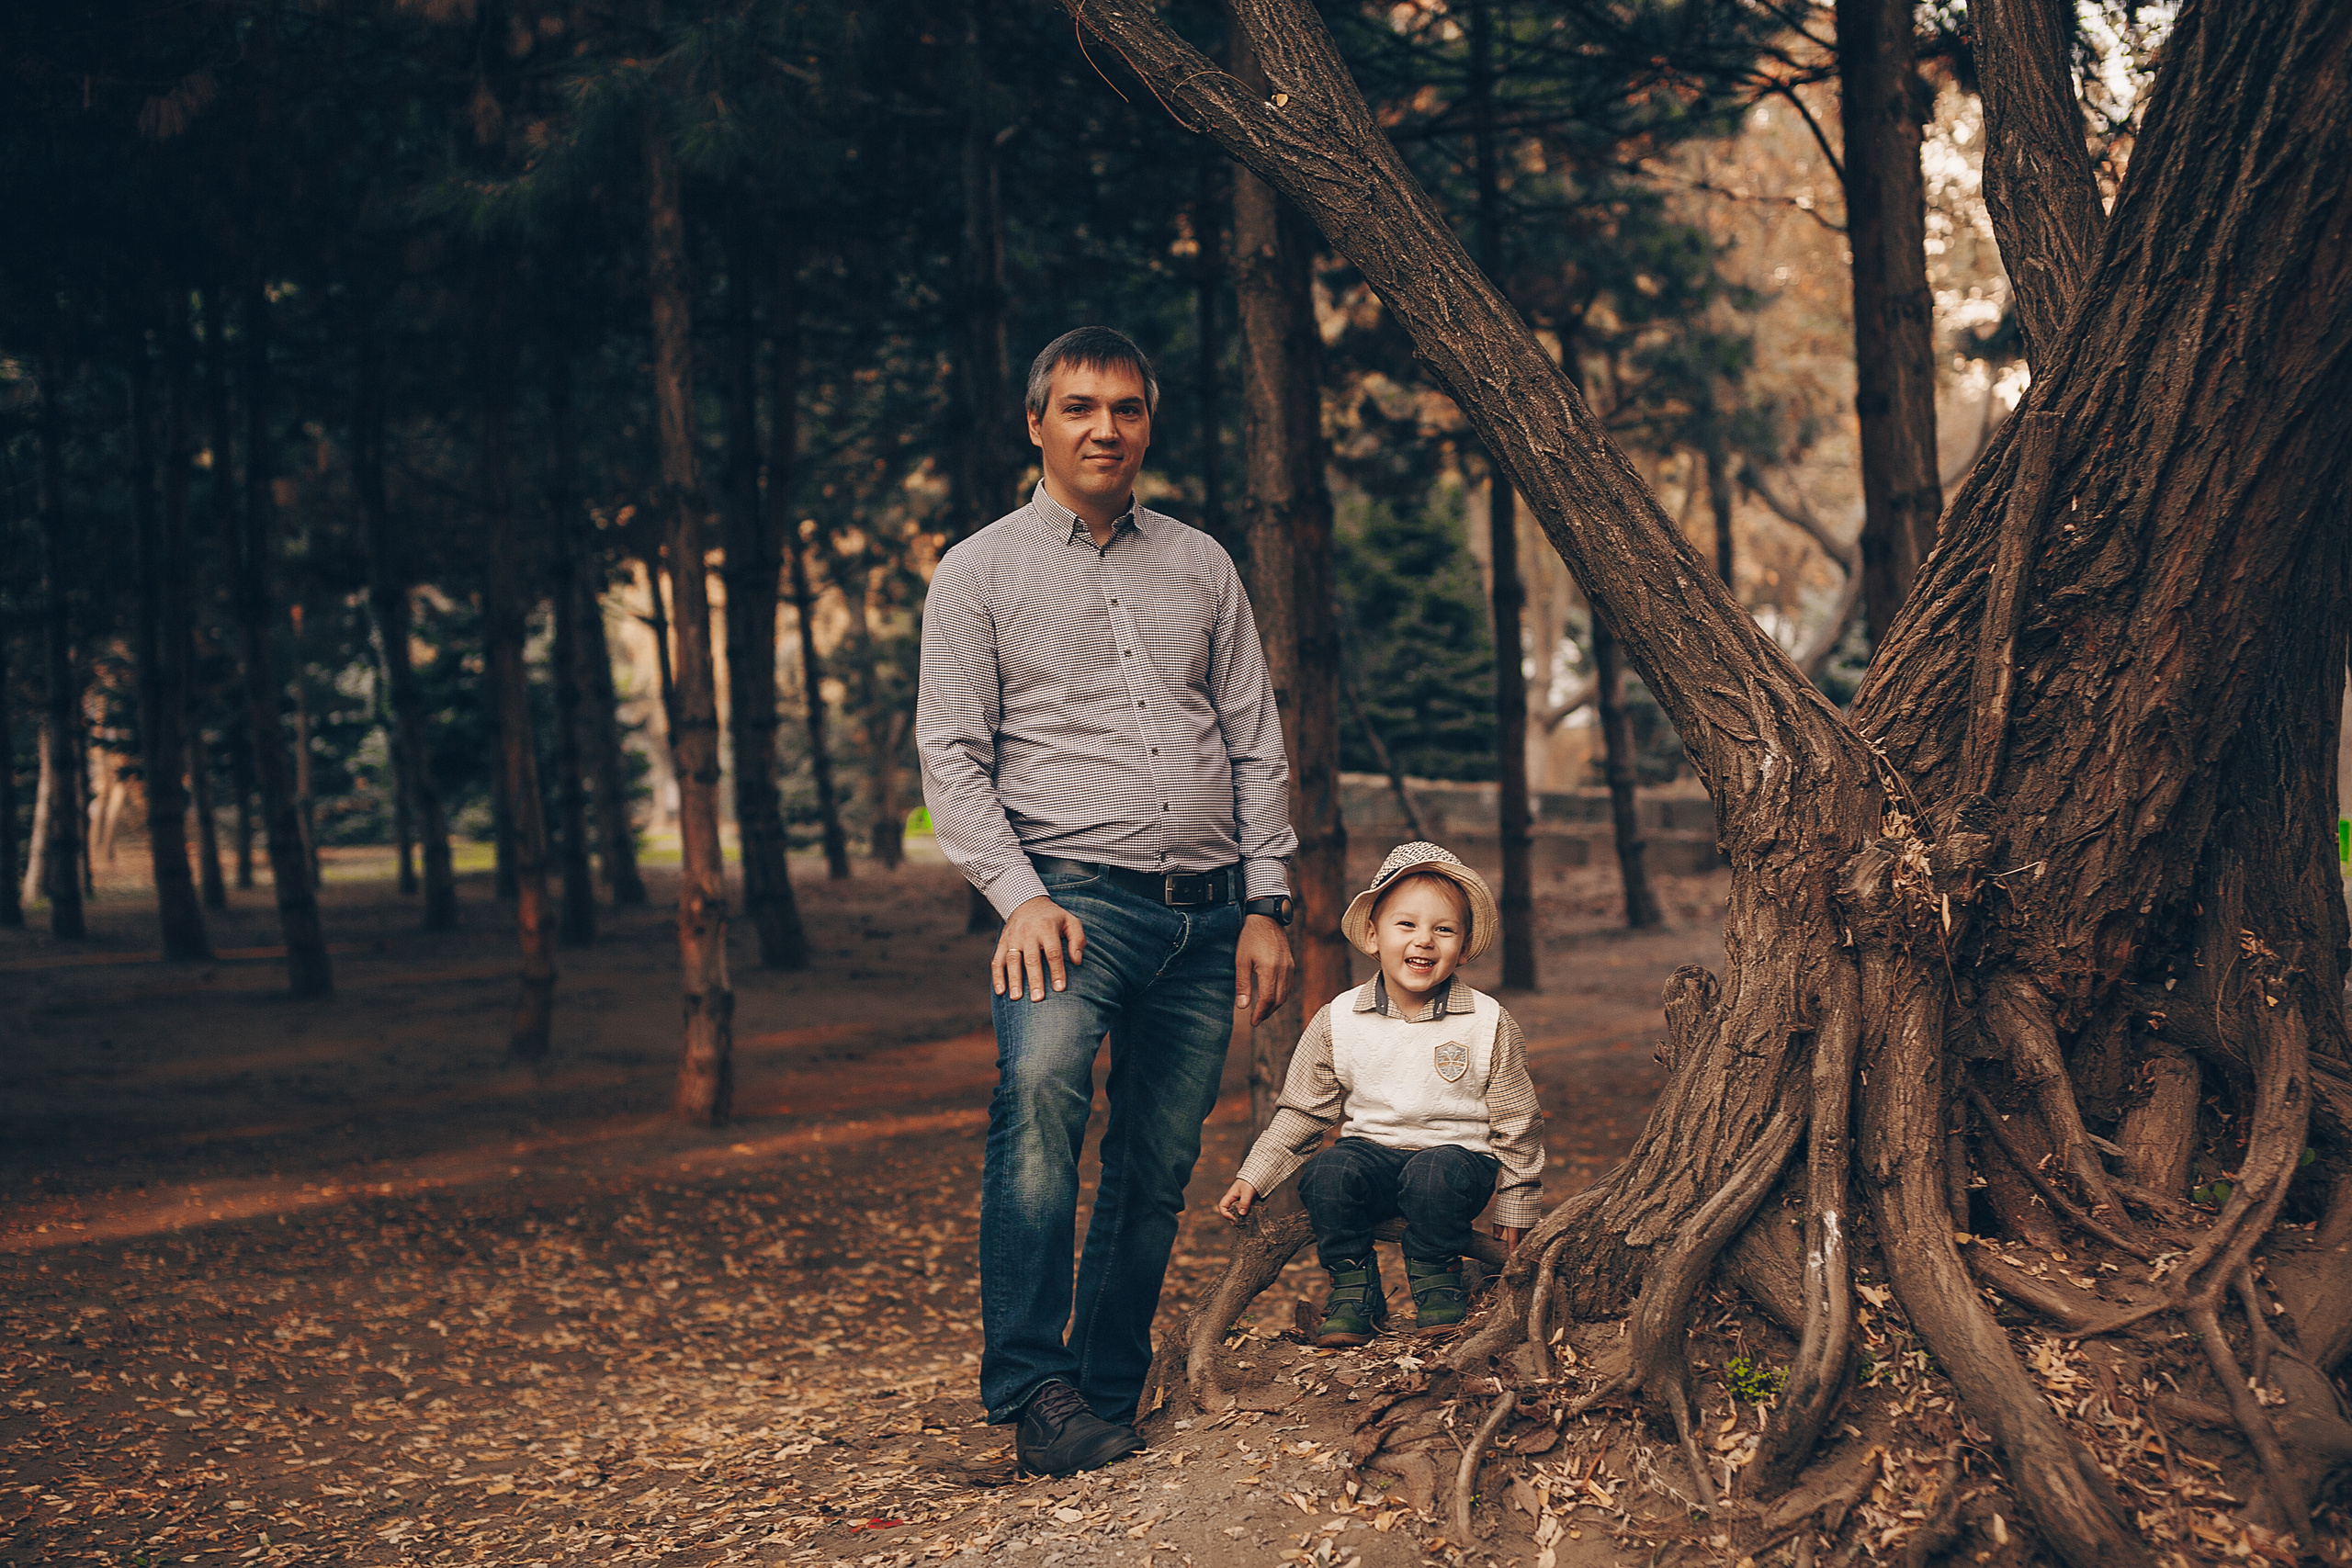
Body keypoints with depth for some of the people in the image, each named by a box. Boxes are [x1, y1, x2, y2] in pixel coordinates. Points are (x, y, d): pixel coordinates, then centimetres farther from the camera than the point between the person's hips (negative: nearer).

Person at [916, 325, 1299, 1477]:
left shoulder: (1200, 566, 15)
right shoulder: (979, 573, 6)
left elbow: (1255, 745, 15)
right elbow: (951, 756, -1)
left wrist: (1265, 906, 7)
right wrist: (1019, 895, -14)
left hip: (1207, 912, 4)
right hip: (1077, 896, -4)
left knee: (1159, 1167, 5)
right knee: (1040, 1087, -29)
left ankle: (1106, 1399, 17)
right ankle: (1031, 1391, -24)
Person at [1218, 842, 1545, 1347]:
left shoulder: (1488, 1024, -5)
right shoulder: (1338, 1022, -1)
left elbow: (1516, 1124, 4)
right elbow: (1302, 1112, 9)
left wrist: (1517, 1208, 6)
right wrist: (1251, 1178, 2)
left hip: (1457, 1151, -2)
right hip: (1371, 1149, 2)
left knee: (1433, 1174, -36)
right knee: (1325, 1175, -29)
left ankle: (1437, 1285, -10)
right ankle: (1354, 1292, -8)